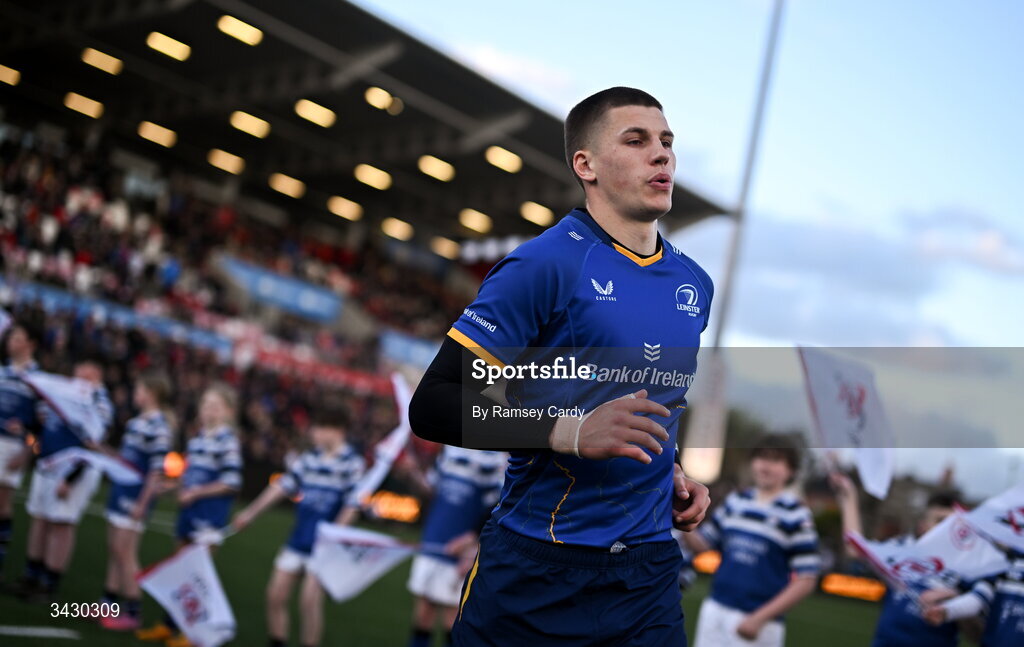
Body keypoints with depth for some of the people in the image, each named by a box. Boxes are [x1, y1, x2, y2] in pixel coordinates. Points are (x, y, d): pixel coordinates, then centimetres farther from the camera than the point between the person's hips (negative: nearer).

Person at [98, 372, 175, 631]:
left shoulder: (159, 426, -17)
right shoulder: (136, 421, 11)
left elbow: (157, 469, -19)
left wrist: (142, 503, -20)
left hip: (136, 493, -9)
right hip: (121, 490, 9)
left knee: (125, 552, -6)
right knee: (113, 549, 13)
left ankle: (133, 612, 1)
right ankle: (109, 604, 22)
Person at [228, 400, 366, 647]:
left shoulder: (352, 462, -9)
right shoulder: (309, 457, 7)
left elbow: (351, 505, -13)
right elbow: (283, 485, 9)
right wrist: (251, 512, 7)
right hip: (297, 540, 6)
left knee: (310, 599, -11)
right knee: (276, 594, 7)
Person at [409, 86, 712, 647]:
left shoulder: (694, 284, 11)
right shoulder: (545, 264, -11)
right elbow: (432, 406, -15)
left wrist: (672, 473, 9)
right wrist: (569, 433, -24)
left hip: (647, 573, 5)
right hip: (536, 573, -5)